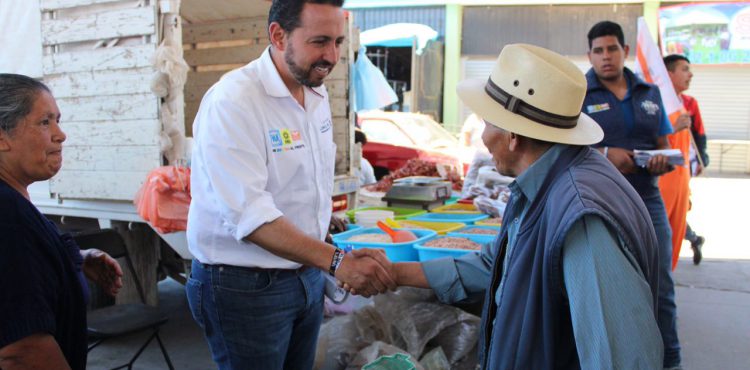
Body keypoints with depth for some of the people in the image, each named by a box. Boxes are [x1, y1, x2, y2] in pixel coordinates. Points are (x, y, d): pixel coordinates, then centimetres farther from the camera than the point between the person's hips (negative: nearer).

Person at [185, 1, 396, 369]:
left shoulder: (317, 93, 4)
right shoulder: (232, 102, -21)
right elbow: (249, 215, -29)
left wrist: (328, 264, 11)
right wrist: (337, 260, -36)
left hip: (308, 274, 7)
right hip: (244, 285, -7)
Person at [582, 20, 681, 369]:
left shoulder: (649, 93, 11)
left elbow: (663, 145, 16)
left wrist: (662, 161, -7)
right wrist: (604, 154, -21)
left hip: (647, 201, 4)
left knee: (660, 288, 5)